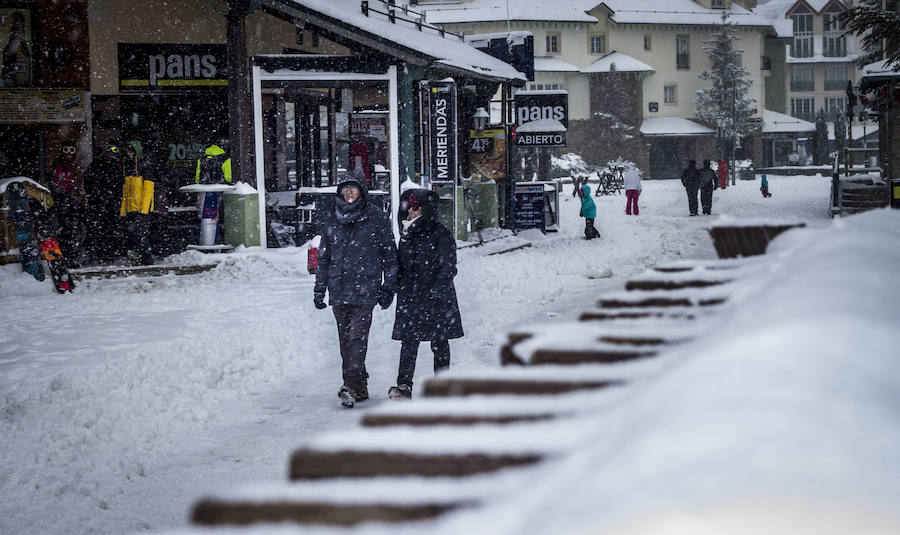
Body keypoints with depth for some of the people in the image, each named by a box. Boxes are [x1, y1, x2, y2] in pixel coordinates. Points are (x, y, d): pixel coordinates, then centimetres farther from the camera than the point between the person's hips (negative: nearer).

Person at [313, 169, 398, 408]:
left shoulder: (376, 217, 1)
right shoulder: (331, 218, 12)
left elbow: (390, 254, 4)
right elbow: (324, 257, 18)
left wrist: (388, 288, 0)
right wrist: (319, 288, 15)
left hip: (365, 288, -4)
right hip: (339, 289, 5)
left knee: (357, 336, -15)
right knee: (346, 339, 5)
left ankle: (352, 385, -21)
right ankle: (359, 386, 12)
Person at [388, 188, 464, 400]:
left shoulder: (441, 235, -5)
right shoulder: (407, 236, 14)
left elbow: (448, 268, -8)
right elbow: (400, 264, 21)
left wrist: (436, 291, -15)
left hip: (436, 298, -5)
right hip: (410, 298, 5)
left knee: (439, 342, 4)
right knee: (408, 342, -2)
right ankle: (404, 385, -5)